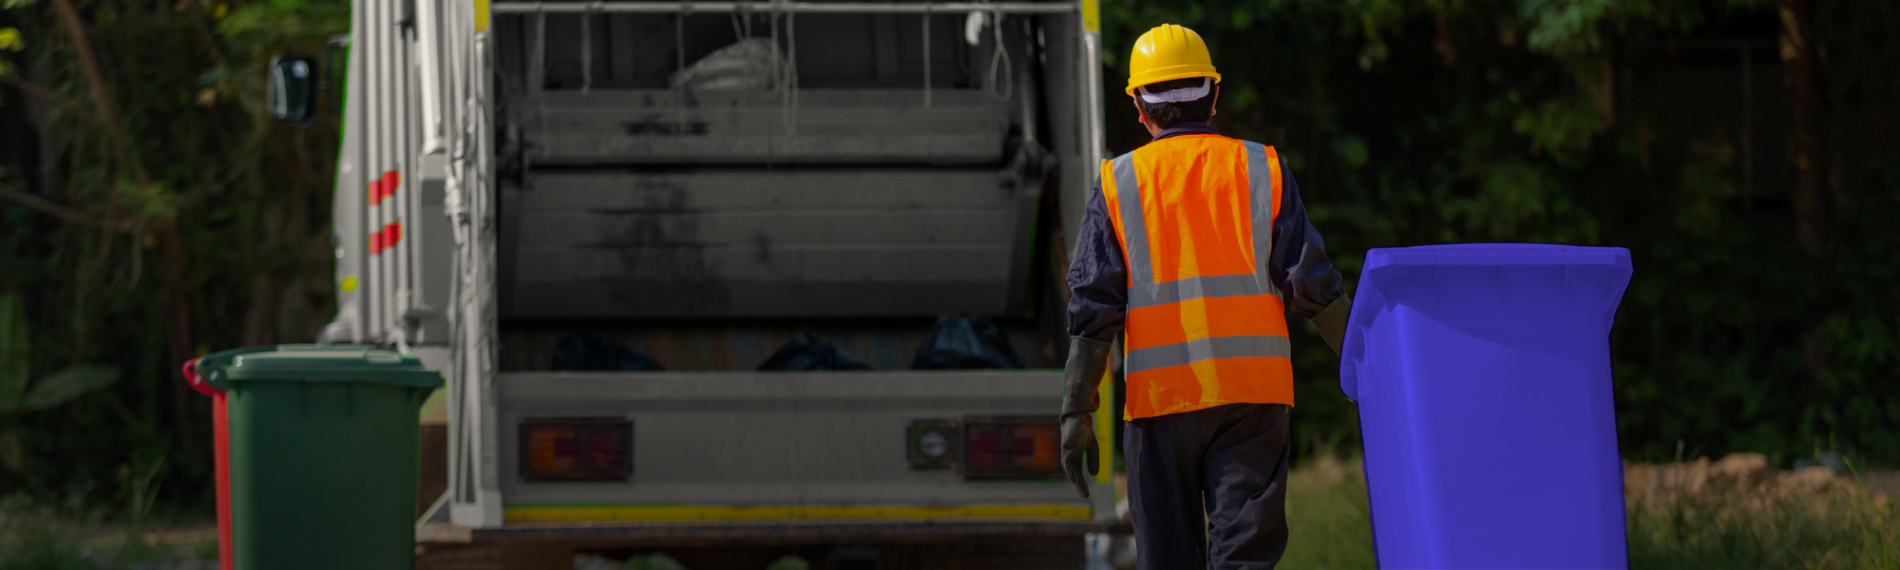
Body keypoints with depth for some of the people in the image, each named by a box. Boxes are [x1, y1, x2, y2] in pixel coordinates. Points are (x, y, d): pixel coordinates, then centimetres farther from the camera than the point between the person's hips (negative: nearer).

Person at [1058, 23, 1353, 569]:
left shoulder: (1119, 185, 4)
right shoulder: (1263, 170, 5)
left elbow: (1094, 309, 0)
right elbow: (1314, 287, 2)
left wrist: (1077, 412, 1)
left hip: (1160, 397, 0)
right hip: (1254, 395, 0)